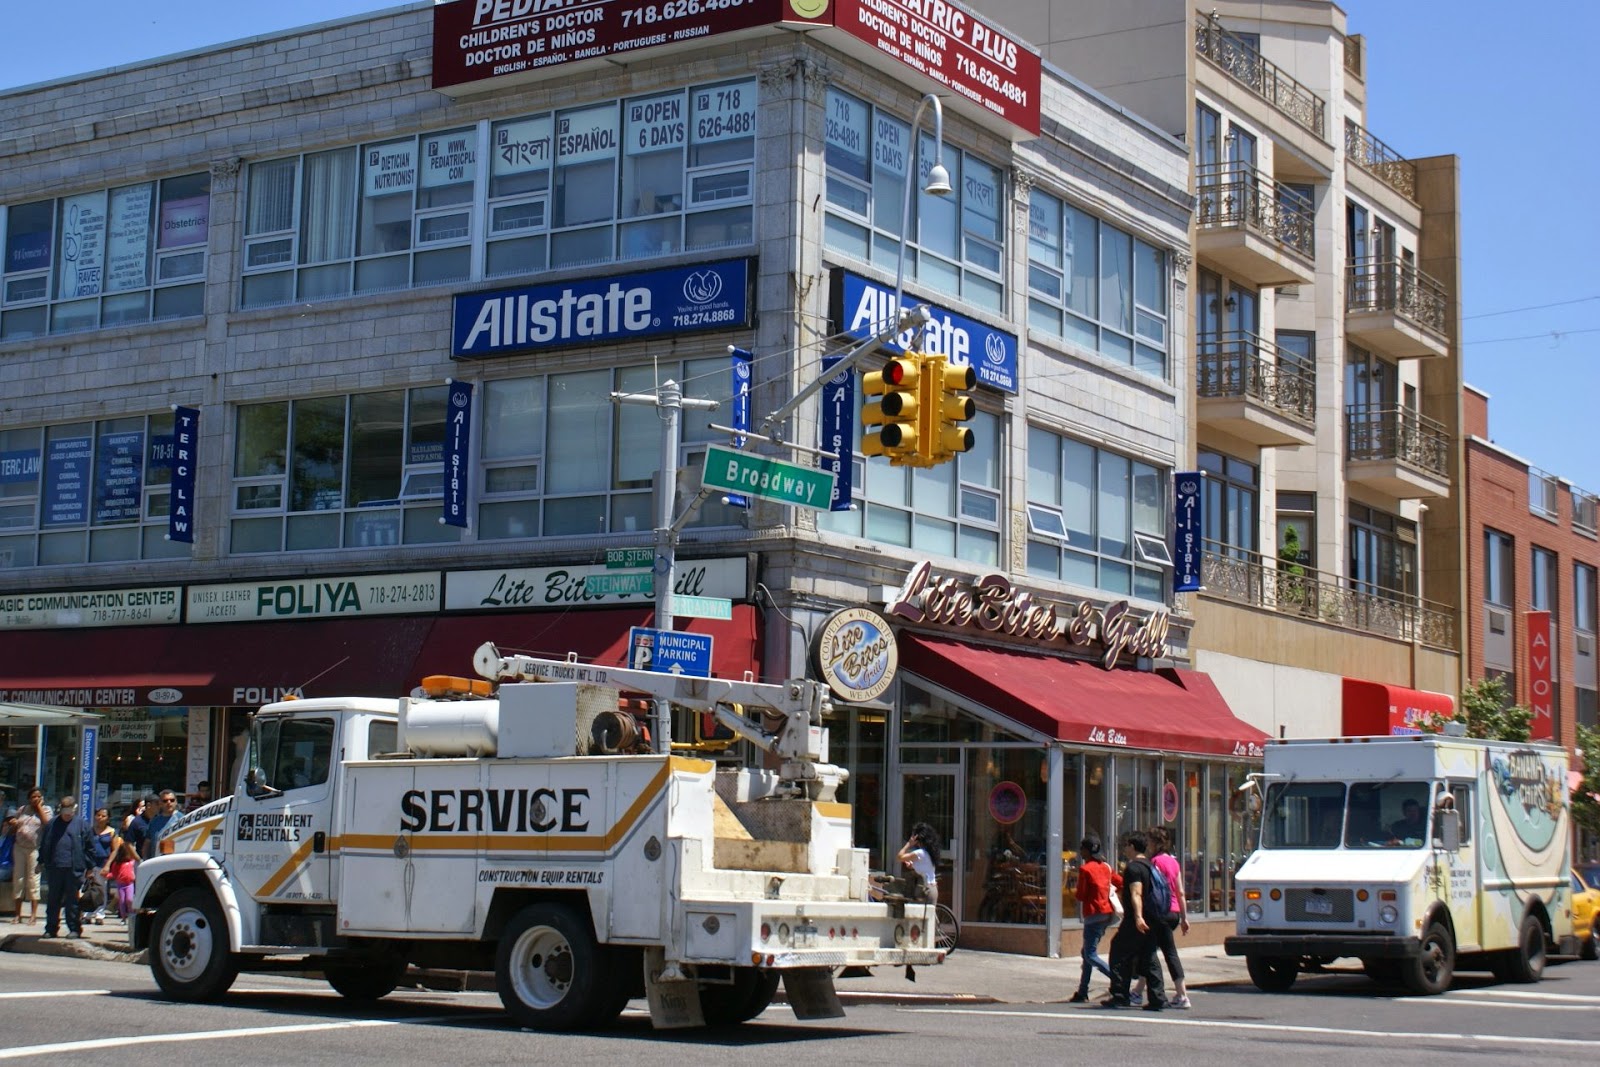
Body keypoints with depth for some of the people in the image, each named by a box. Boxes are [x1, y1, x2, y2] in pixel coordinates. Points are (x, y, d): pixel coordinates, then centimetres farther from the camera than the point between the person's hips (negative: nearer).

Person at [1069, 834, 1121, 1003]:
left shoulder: (1085, 868, -11)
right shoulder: (1105, 867, 10)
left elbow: (1080, 895, -11)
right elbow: (1121, 883, 12)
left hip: (1094, 914, -8)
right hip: (1107, 912, 8)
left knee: (1091, 955, -7)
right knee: (1087, 952, 15)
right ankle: (1082, 993, 18)